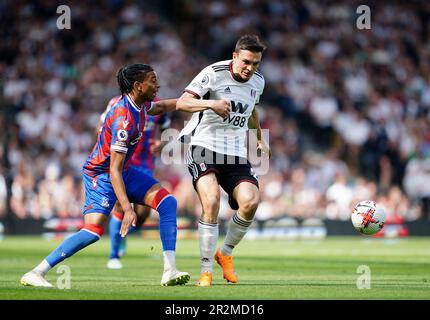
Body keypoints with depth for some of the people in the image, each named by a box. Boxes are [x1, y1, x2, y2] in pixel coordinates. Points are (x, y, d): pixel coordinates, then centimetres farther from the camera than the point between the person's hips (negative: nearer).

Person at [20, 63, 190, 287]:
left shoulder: (139, 104, -1)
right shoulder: (124, 119, -29)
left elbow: (158, 108, 29)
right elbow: (114, 170, -32)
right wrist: (127, 209, -38)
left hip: (123, 171, 9)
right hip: (100, 174, -9)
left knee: (167, 202, -4)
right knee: (94, 230, -22)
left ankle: (169, 271, -6)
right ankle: (35, 274, -15)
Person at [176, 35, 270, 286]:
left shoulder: (258, 81, 9)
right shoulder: (214, 73, -12)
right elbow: (182, 103, -20)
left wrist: (260, 140, 27)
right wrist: (210, 104, -36)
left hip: (236, 153, 5)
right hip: (203, 145, -5)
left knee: (251, 201, -17)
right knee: (212, 200, -26)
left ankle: (226, 253, 10)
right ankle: (206, 269, -14)